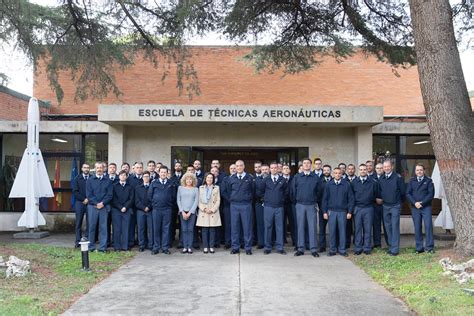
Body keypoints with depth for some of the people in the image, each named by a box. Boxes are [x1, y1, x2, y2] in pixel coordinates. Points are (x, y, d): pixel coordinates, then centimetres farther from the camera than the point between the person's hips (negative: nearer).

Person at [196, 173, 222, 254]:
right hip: (203, 212, 1)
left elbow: (218, 200, 3)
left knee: (212, 230, -1)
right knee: (204, 230, 0)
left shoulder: (216, 188, 7)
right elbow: (199, 200, 6)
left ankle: (211, 247, 4)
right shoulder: (201, 188, 11)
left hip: (213, 212, -1)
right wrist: (204, 209, -8)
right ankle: (205, 247, 5)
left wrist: (212, 209, -9)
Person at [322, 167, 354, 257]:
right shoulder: (329, 185, 4)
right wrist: (325, 212, 0)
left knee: (342, 231, 4)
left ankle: (342, 249, 13)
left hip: (342, 211, -1)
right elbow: (325, 199, 6)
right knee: (332, 231, 3)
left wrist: (350, 212, -2)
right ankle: (332, 249, 11)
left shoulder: (346, 185, 1)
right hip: (331, 211, 1)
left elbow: (351, 198, 3)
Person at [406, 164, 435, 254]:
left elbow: (431, 194, -3)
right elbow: (408, 194, 5)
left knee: (428, 226, -7)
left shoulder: (428, 181, 5)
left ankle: (429, 247, 0)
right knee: (417, 228, 3)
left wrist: (422, 203, -12)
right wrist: (415, 203, -10)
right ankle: (419, 248, 8)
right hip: (415, 207, 2)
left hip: (426, 207, -2)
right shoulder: (411, 181, 11)